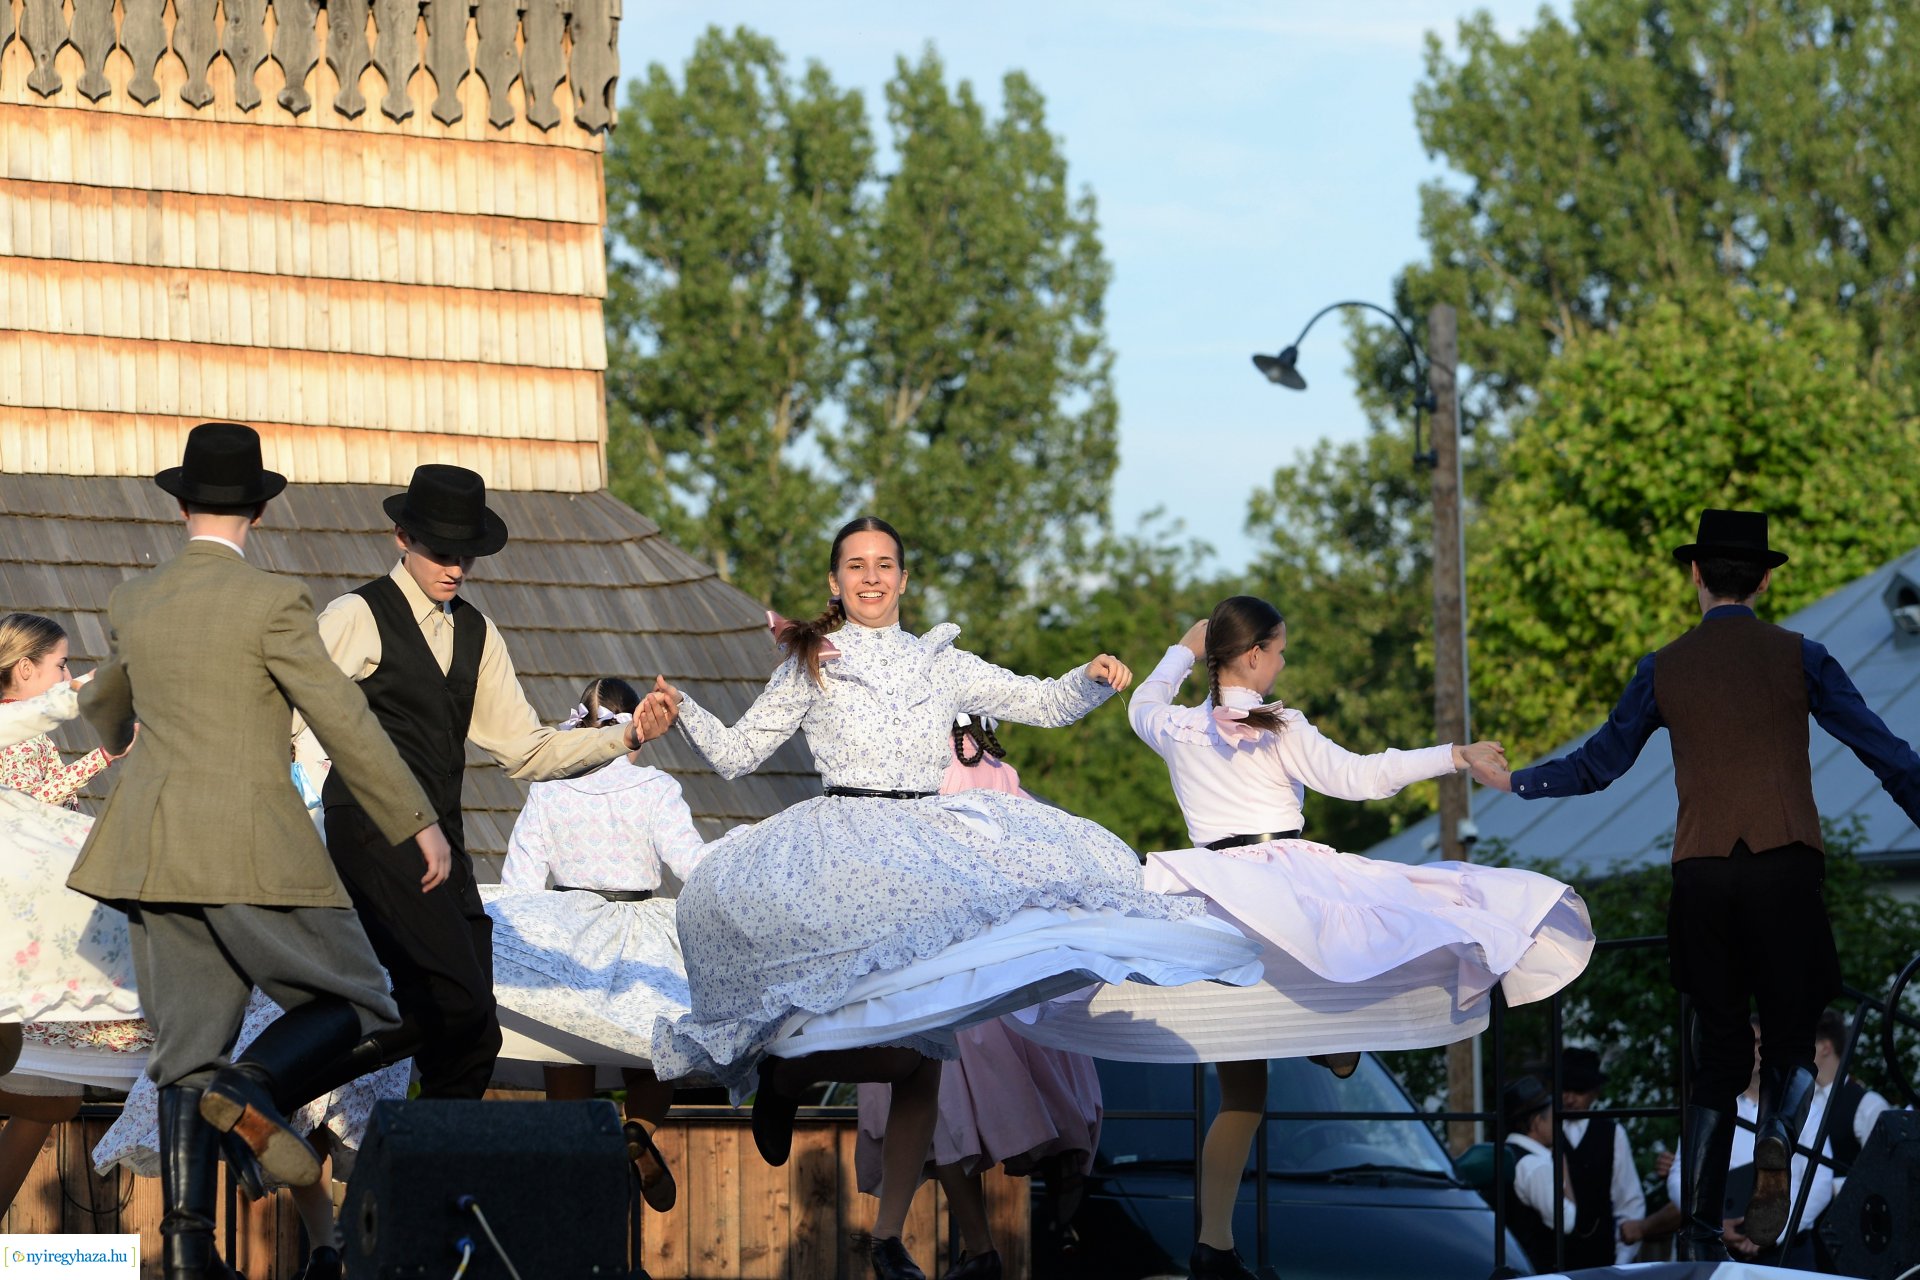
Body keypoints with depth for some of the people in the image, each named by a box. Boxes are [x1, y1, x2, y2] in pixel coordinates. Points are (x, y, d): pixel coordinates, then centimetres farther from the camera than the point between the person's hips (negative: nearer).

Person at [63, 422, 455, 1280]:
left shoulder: (133, 603, 10)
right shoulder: (271, 603, -9)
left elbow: (105, 702, 31)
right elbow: (345, 725, -11)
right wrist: (419, 823, -2)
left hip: (156, 855, 6)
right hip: (252, 852, -6)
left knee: (190, 1049, 7)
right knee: (351, 1002, 7)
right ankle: (254, 1087, -21)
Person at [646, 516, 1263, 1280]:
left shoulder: (942, 665, 18)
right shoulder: (810, 667, 11)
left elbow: (1043, 703, 19)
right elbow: (735, 755, 10)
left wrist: (1093, 680, -1)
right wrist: (682, 713, -7)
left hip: (930, 848, 4)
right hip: (845, 840, -4)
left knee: (924, 1055, -3)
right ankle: (784, 1069, 0)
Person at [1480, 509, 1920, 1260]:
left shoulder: (1663, 671, 8)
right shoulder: (1798, 660, 2)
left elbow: (1596, 765, 14)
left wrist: (1514, 782, 31)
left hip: (1701, 877, 2)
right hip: (1785, 867, -2)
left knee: (1719, 1050, 11)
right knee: (1792, 1035, 8)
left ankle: (1698, 1230, 4)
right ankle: (1775, 1146, -25)